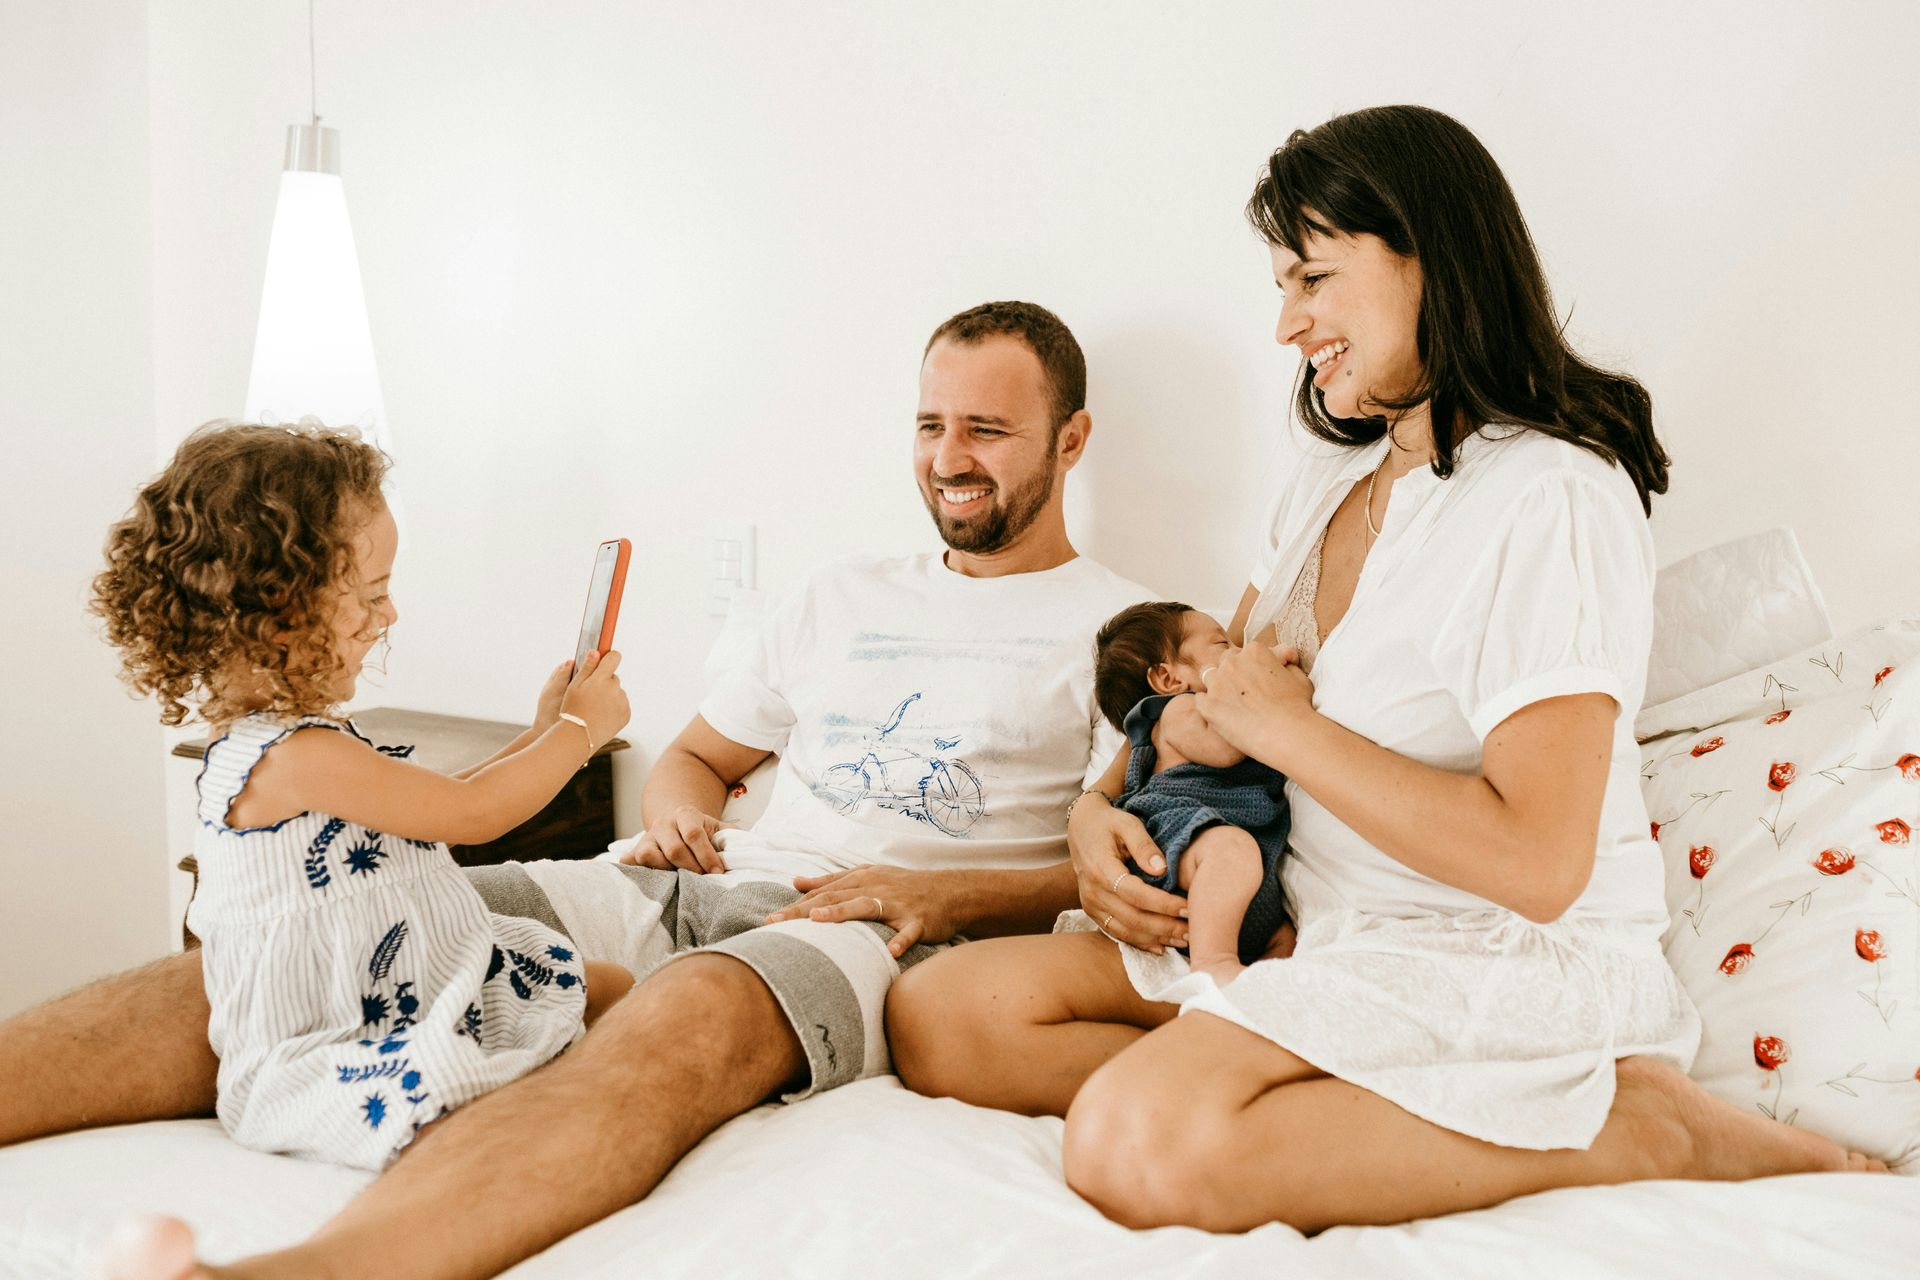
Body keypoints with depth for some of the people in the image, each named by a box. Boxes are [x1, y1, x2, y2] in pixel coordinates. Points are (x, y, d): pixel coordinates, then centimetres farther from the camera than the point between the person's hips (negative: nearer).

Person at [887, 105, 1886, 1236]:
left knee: (1139, 1145, -34)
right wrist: (1100, 809, 1)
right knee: (939, 1017, -9)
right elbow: (1213, 691, 22)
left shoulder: (1552, 500, -15)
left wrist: (1289, 726, -13)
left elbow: (1536, 863, -23)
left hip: (1511, 964, -8)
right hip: (1314, 934, 8)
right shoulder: (1330, 475, 14)